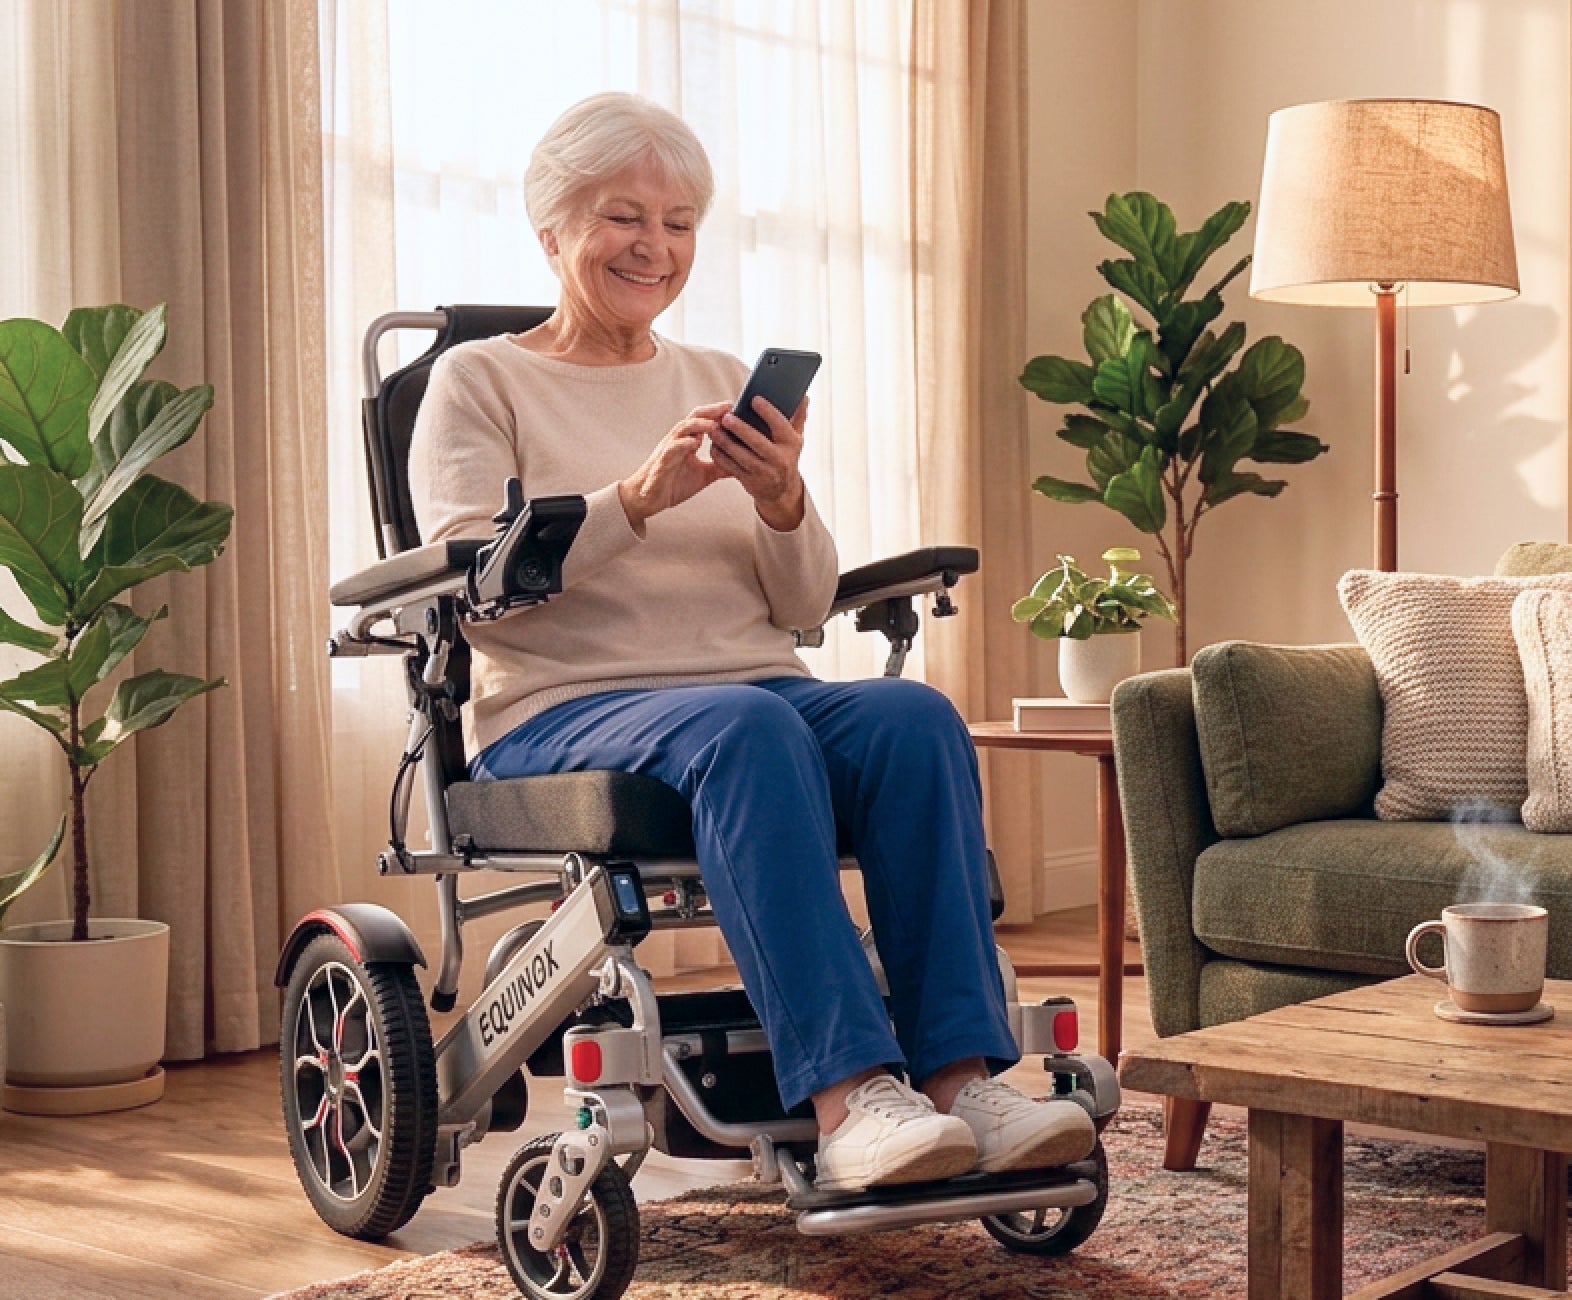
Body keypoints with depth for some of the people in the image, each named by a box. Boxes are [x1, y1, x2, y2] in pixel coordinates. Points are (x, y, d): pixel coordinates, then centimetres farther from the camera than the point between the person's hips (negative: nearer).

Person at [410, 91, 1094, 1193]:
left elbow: (807, 606, 14)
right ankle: (848, 1096, -42)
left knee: (916, 716, -28)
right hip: (560, 712, -4)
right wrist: (639, 496, -19)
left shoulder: (725, 385, 21)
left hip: (758, 688, 4)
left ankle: (962, 1074, -34)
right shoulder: (479, 381, 9)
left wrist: (782, 502, -8)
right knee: (746, 729, -37)